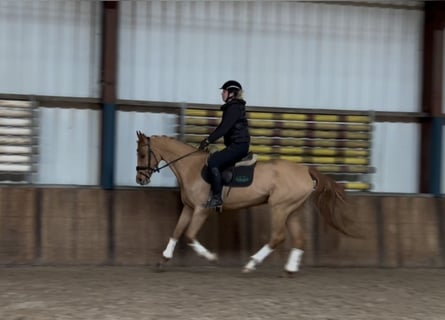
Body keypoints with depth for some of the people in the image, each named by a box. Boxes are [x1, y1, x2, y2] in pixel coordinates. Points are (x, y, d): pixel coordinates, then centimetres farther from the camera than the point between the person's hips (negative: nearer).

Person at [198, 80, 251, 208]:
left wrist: (208, 140, -17)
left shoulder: (234, 108, -13)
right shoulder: (232, 107, 18)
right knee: (214, 159, 15)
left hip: (238, 145, -11)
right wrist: (209, 139, 13)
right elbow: (223, 127, 21)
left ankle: (217, 197, -22)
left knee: (213, 162, -22)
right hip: (236, 145, 11)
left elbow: (224, 128, -20)